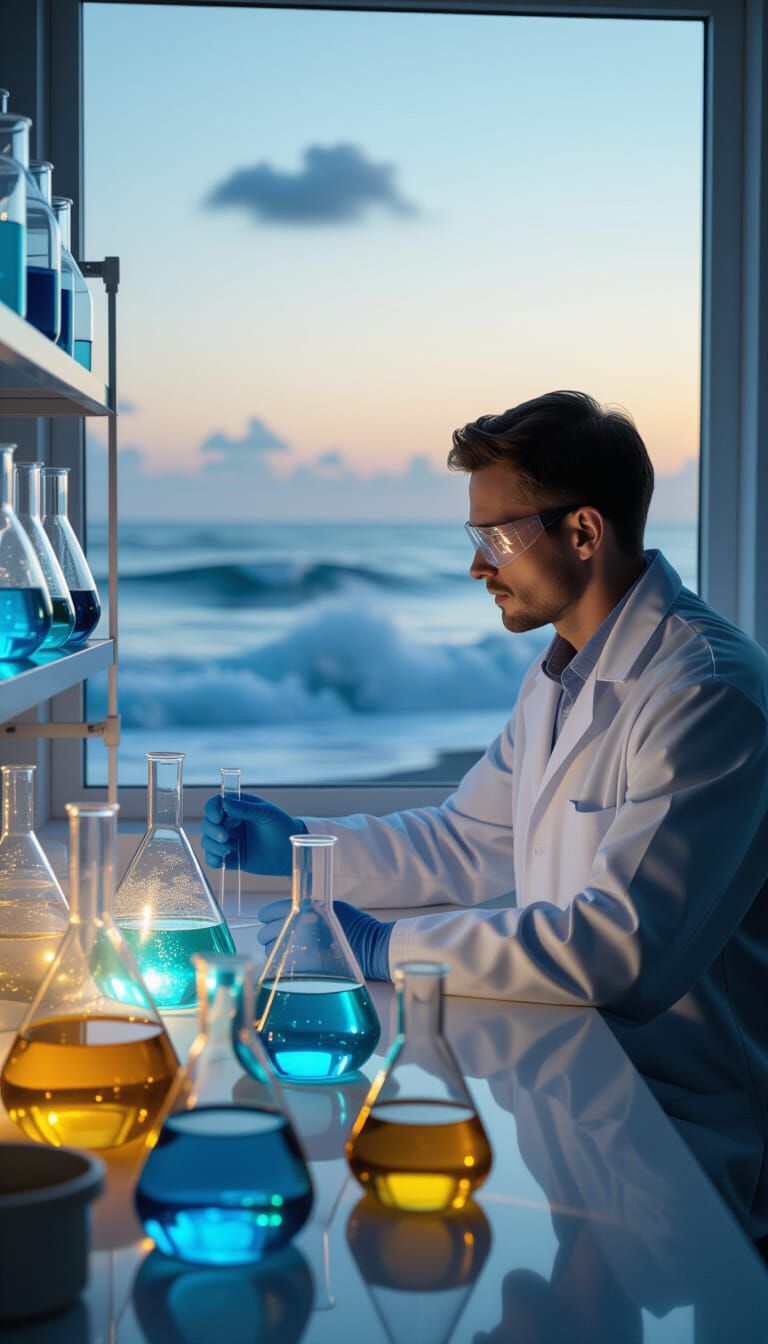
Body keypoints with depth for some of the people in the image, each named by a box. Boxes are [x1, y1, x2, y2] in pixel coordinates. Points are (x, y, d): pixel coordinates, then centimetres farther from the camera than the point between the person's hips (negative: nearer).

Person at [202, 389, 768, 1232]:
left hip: (687, 1123, -9)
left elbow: (626, 947, -29)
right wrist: (297, 846, 10)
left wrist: (388, 950, -25)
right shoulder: (564, 675, 13)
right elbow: (465, 845, 22)